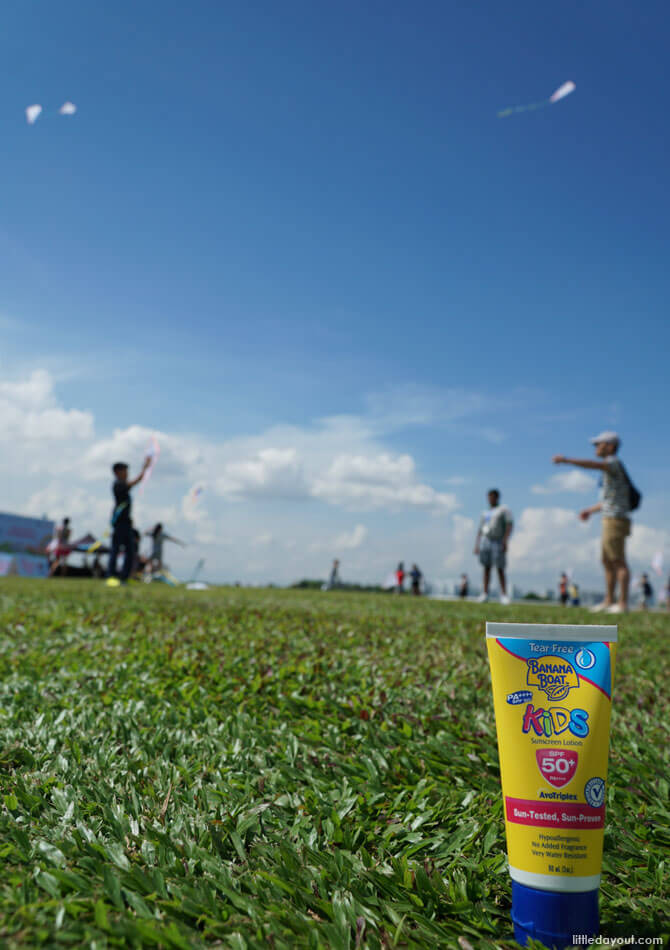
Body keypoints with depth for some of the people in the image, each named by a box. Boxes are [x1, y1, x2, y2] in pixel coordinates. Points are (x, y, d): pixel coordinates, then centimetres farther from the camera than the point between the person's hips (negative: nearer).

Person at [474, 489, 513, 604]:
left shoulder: (504, 509, 3)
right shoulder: (485, 513, 19)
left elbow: (510, 525, -8)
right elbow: (480, 531, 19)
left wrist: (505, 541, -18)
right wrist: (476, 545, 10)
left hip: (498, 542, -4)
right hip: (485, 540, 4)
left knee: (500, 569, -8)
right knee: (486, 568, 0)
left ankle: (504, 595, -6)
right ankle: (485, 594, -1)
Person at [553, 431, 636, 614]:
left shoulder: (614, 463, -8)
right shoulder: (609, 468, 22)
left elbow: (593, 464, -29)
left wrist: (566, 460, -34)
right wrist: (591, 510, 20)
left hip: (616, 520, -10)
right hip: (610, 521, 10)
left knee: (618, 561, -9)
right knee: (607, 561, 11)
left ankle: (623, 603, -7)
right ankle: (609, 601, 16)